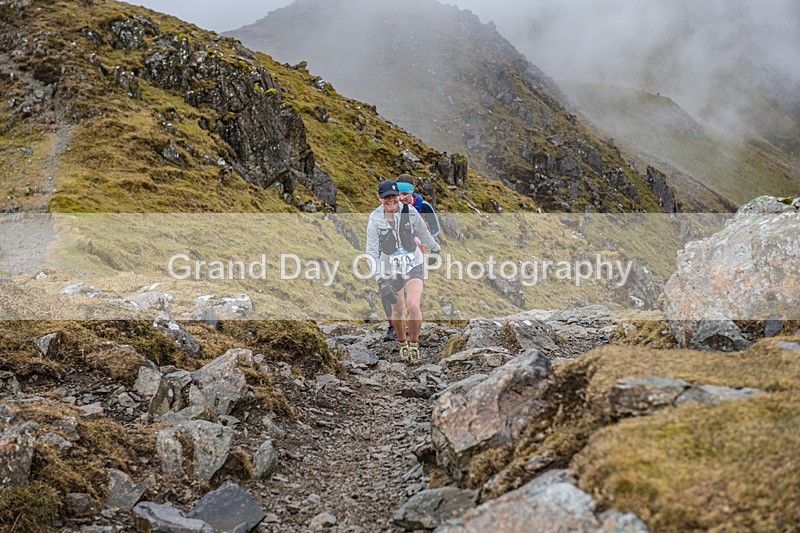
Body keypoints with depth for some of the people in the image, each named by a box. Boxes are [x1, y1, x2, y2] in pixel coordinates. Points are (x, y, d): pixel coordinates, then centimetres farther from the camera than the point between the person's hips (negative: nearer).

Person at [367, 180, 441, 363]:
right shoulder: (375, 220, -11)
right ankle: (403, 344, 37)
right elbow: (372, 252, -8)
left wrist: (437, 250, 25)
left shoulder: (410, 212, -8)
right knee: (397, 310, 10)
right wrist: (380, 280, -14)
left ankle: (414, 344, 5)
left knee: (413, 306, -18)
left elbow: (423, 233, 11)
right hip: (390, 270, 0)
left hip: (414, 265, 0)